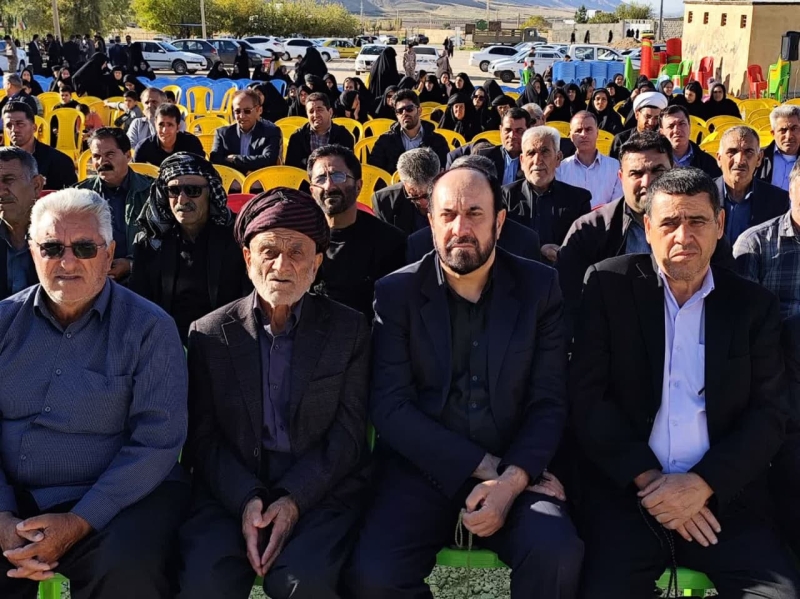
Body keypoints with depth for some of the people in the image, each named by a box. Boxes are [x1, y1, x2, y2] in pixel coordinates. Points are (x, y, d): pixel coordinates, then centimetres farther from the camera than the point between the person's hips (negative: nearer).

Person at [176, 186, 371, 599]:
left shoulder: (349, 330, 5)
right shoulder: (210, 334, 7)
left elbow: (348, 434, 0)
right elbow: (203, 437, 3)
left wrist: (294, 500, -15)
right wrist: (246, 501, -14)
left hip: (320, 488, 0)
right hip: (232, 489, 1)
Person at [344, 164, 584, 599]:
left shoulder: (539, 287, 3)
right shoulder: (396, 293, 1)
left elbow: (549, 402, 0)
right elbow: (390, 406, -7)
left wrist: (511, 479, -17)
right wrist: (486, 466, -14)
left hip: (515, 473, 0)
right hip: (421, 470, 0)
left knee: (557, 554, -29)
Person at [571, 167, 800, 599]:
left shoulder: (753, 305, 7)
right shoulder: (608, 285, 2)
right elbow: (586, 396, -3)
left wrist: (703, 483, -11)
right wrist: (647, 479, -11)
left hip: (724, 495, 2)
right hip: (624, 490, -1)